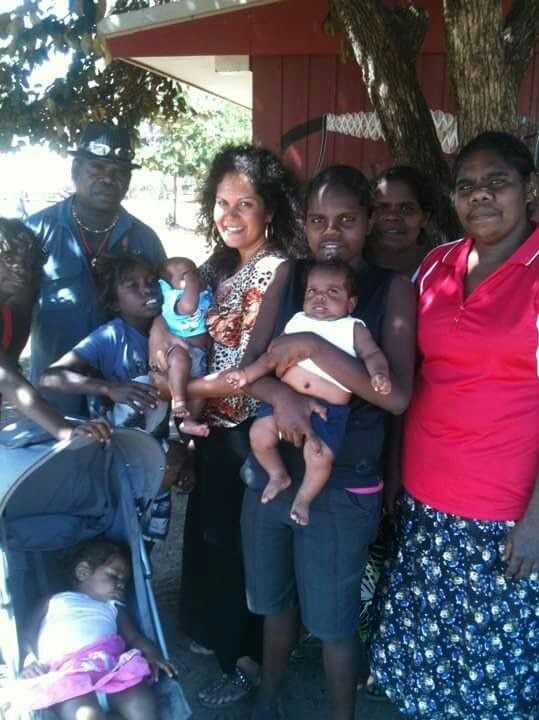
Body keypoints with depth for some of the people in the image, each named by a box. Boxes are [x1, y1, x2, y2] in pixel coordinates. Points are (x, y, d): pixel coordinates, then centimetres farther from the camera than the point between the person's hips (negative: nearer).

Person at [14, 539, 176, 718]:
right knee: (88, 715, -32)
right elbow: (28, 635, 19)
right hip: (66, 671, -3)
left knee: (142, 706, -27)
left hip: (111, 663, 3)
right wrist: (31, 661, -3)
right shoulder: (53, 601, 31)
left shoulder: (114, 608, 36)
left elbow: (134, 637, 20)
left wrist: (152, 655, -2)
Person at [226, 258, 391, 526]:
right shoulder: (297, 322, 17)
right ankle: (278, 475, 18)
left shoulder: (354, 328, 8)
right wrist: (248, 373, 2)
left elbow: (372, 354, -5)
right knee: (259, 433, -13)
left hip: (328, 408, -3)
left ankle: (304, 497, 13)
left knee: (319, 456, -19)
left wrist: (379, 373, -28)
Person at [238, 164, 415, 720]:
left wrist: (313, 347, -26)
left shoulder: (391, 288, -9)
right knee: (274, 600, 23)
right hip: (269, 470, 4)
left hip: (342, 485, -4)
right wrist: (280, 393, -23)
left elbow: (397, 394, -19)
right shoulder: (289, 276, 2)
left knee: (333, 619, 12)